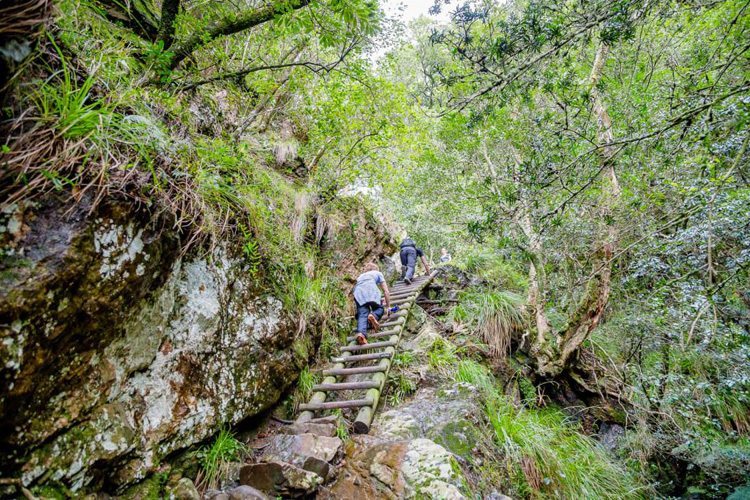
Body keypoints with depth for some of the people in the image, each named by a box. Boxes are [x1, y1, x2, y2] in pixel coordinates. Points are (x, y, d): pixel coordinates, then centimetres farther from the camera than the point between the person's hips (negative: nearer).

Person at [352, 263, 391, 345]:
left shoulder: (361, 276, 42)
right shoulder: (378, 273, 33)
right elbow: (386, 291, 27)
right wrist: (388, 306, 33)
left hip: (358, 292, 3)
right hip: (371, 289, -2)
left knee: (362, 314, -9)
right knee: (379, 309, 12)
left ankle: (361, 333, -38)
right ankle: (373, 316, -23)